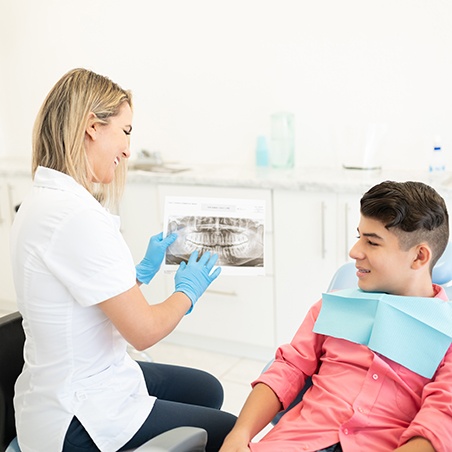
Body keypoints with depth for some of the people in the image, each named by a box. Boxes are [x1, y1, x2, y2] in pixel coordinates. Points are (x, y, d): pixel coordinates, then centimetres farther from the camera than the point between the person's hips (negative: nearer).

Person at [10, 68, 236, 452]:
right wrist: (187, 292, -5)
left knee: (207, 389, 23)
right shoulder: (77, 216, -29)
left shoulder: (44, 201, 3)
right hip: (77, 421, -10)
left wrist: (143, 271, 14)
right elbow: (143, 331, -23)